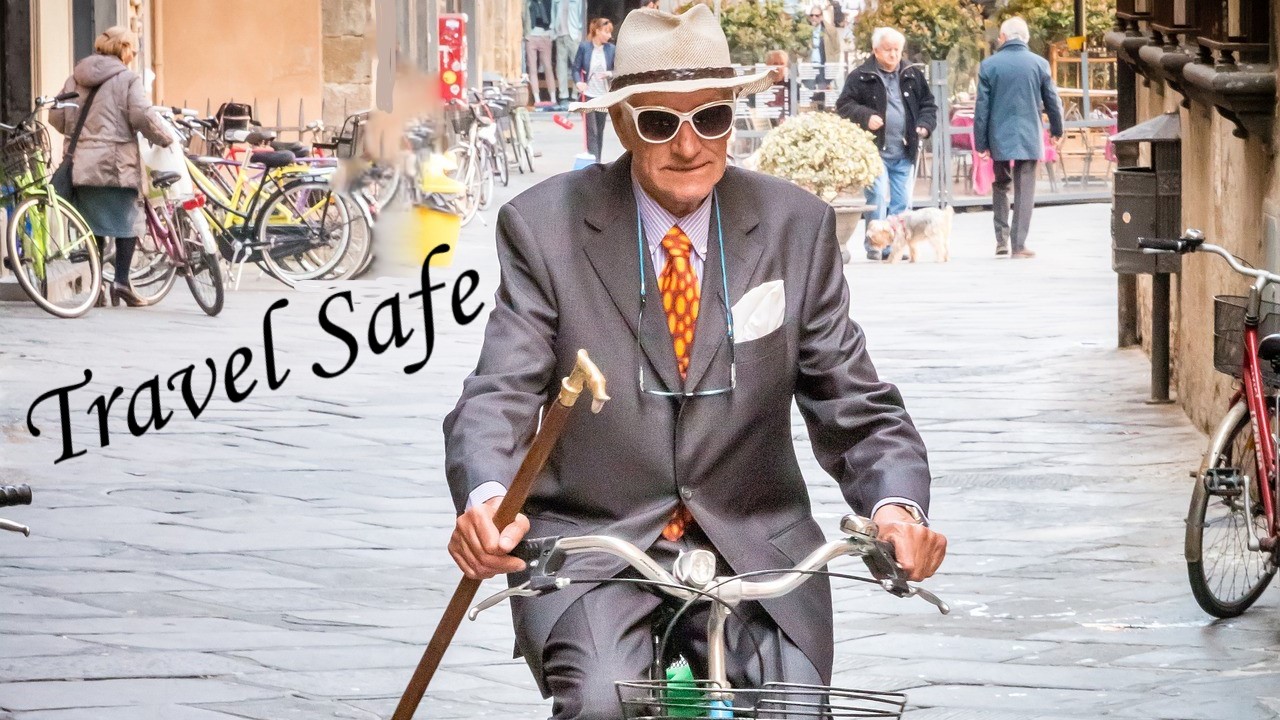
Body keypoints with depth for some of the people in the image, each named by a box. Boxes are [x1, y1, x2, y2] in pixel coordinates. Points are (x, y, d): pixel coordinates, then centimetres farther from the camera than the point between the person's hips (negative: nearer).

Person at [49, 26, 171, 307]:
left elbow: (56, 117, 11)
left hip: (82, 165, 5)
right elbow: (142, 116, -15)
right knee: (127, 220, 5)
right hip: (116, 165, -5)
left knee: (94, 222, 11)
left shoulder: (76, 78, 13)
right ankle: (122, 281, -2)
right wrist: (165, 139, -3)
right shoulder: (127, 78, -4)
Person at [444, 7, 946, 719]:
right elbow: (501, 395, -11)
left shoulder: (797, 227, 1)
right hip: (591, 544, -2)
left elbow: (856, 405, 1)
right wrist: (486, 498, -33)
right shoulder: (545, 226, -4)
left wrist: (897, 506, -21)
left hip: (754, 547, 2)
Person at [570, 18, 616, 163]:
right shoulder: (584, 47, -5)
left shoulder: (611, 49, 1)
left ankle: (597, 161, 21)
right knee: (591, 131, -9)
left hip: (604, 96, 3)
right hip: (588, 95, -3)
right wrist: (578, 82, -19)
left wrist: (610, 74, -17)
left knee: (600, 131, 12)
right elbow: (575, 68, -1)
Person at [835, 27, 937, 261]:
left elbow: (928, 104, 20)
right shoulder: (861, 77, -1)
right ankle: (874, 245, -9)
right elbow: (844, 106, -1)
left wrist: (924, 125, 2)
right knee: (879, 197, -14)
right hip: (875, 150, -5)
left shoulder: (913, 76, 13)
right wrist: (865, 116, -17)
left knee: (901, 201, 6)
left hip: (904, 152, 5)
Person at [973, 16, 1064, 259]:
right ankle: (1018, 244, -3)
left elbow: (982, 108, -1)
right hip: (1030, 137, -1)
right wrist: (1057, 130, 22)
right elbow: (1053, 102, 5)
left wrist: (980, 143, 5)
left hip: (999, 138, 1)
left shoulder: (989, 65, -2)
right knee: (1024, 191, 1)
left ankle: (1001, 240, 13)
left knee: (1001, 185, 17)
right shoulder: (1039, 64, -2)